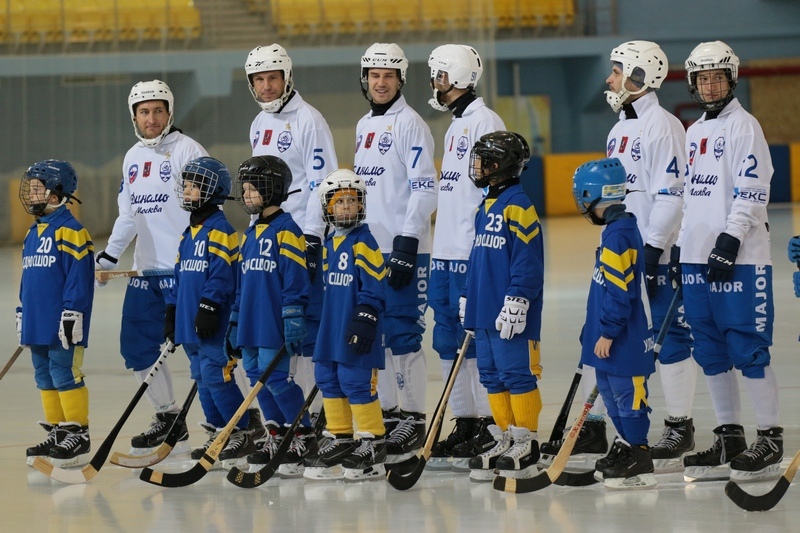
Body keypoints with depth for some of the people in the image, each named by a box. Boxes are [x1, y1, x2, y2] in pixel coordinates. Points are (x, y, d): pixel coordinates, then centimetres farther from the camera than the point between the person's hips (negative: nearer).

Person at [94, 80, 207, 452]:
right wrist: (108, 256, 17)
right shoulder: (133, 157, 15)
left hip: (185, 267, -8)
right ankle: (168, 418, 20)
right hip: (146, 268, 8)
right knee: (137, 345, 8)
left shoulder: (187, 150, -8)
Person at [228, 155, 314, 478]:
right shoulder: (250, 234, 17)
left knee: (275, 377, -11)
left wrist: (293, 321, -18)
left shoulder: (285, 230, -10)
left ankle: (304, 436, -2)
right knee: (257, 376, 8)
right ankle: (276, 437, 17)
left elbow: (295, 279, -14)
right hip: (250, 324, 9)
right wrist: (236, 321, 21)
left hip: (273, 324, -9)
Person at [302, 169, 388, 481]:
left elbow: (373, 288, -15)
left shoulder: (364, 243, -10)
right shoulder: (329, 245, 16)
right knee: (329, 381, 10)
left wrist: (365, 320, -20)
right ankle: (338, 441, 19)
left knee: (356, 383, -8)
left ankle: (373, 445, -1)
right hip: (331, 332, 9)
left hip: (355, 335, -9)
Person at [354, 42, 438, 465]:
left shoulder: (409, 124, -9)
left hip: (403, 249, -8)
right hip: (368, 247, 8)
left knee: (403, 334, -8)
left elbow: (424, 188, -15)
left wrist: (407, 245, -19)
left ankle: (413, 421, -4)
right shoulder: (363, 126, 16)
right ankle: (387, 414, 18)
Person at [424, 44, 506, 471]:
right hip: (445, 253, 10)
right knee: (449, 340, 10)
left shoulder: (484, 122, -11)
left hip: (473, 254, -10)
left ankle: (488, 427, -6)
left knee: (476, 339, -9)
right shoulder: (455, 127, 20)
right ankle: (465, 424, 15)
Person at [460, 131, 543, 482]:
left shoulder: (517, 206, -12)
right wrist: (467, 300, 23)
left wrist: (516, 303, -20)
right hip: (484, 314, 10)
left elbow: (527, 262, -17)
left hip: (510, 317, -10)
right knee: (493, 378, 11)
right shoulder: (486, 207, 17)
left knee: (517, 375, -5)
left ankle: (525, 444, 0)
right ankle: (504, 441, 17)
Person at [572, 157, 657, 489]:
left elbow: (618, 290, -23)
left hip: (624, 337, -10)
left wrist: (607, 332, -19)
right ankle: (625, 447, 28)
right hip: (618, 335, 10)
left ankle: (638, 464, -2)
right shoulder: (620, 227, 12)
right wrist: (602, 331, 24)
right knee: (610, 388, 18)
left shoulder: (618, 234, -21)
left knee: (627, 393, -6)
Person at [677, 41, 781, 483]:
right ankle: (730, 438, 13)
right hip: (697, 259, 8)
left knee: (748, 350, -8)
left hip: (740, 259, -8)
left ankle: (769, 441, -4)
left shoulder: (744, 126, -4)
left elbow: (752, 191, -12)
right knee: (711, 352, 8)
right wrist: (680, 248, 18)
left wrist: (730, 239, -19)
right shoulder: (694, 133, 19)